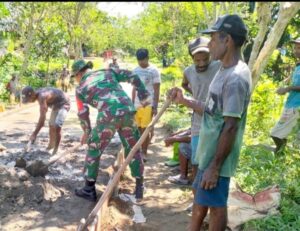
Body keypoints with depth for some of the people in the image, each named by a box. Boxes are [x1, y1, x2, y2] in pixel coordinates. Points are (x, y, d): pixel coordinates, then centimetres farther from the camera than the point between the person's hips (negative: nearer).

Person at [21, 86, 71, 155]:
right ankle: (51, 144, 38)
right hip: (56, 104, 10)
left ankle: (55, 150, -9)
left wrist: (34, 134, -37)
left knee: (57, 127, -20)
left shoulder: (42, 96, -34)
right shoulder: (38, 94, -7)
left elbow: (42, 118, -39)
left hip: (64, 104, -10)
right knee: (51, 125, 18)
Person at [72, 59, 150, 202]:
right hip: (128, 111, 3)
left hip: (108, 116, -3)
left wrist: (86, 132, 37)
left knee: (94, 150, 15)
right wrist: (144, 96, 16)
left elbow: (83, 114, 21)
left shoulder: (80, 88, 17)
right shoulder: (108, 72, 24)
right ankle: (139, 188, 22)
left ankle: (89, 190, 23)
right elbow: (132, 76, 16)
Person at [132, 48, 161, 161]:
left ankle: (144, 153, 7)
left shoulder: (154, 70, -6)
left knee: (145, 129, -2)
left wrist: (155, 107, -11)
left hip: (148, 105, -5)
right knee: (138, 129, 7)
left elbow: (156, 90, -7)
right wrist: (132, 104, 13)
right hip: (137, 104, 5)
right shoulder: (135, 70, 9)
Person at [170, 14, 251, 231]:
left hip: (217, 158, -10)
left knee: (216, 205, 7)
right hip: (209, 152, 10)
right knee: (200, 197, 23)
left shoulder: (236, 78, -23)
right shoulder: (225, 71, 8)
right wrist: (184, 100, 12)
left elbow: (230, 127, -25)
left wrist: (214, 167, -22)